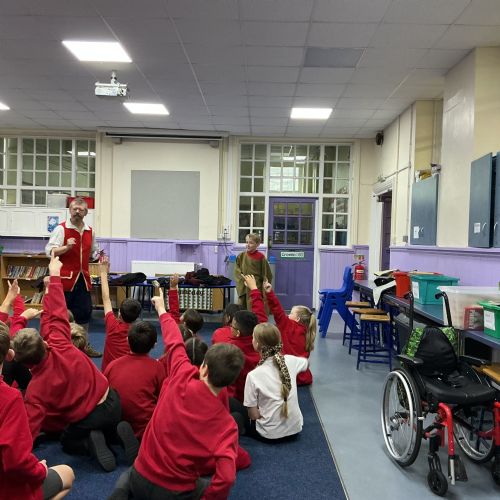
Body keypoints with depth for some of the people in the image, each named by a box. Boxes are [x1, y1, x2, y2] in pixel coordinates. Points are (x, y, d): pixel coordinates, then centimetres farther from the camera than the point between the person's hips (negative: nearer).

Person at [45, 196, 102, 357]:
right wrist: (67, 247, -24)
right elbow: (49, 251, -11)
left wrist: (98, 256, 2)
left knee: (84, 312, 10)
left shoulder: (90, 231, 10)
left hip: (83, 278, 5)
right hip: (65, 278, -5)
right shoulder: (61, 229, -6)